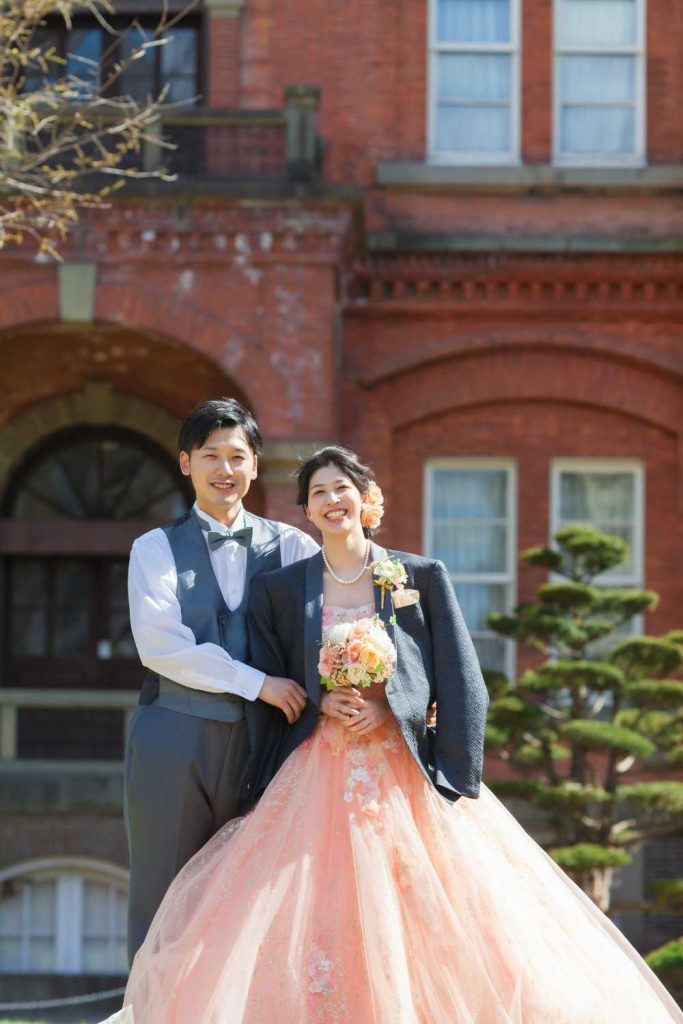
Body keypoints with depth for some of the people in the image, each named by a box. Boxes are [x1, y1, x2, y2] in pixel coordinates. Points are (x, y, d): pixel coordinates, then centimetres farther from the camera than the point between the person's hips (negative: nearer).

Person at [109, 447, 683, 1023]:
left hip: (406, 779, -1)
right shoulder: (280, 590, 9)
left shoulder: (423, 578, 5)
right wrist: (320, 703, -7)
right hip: (318, 781, 1)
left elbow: (460, 686, 1)